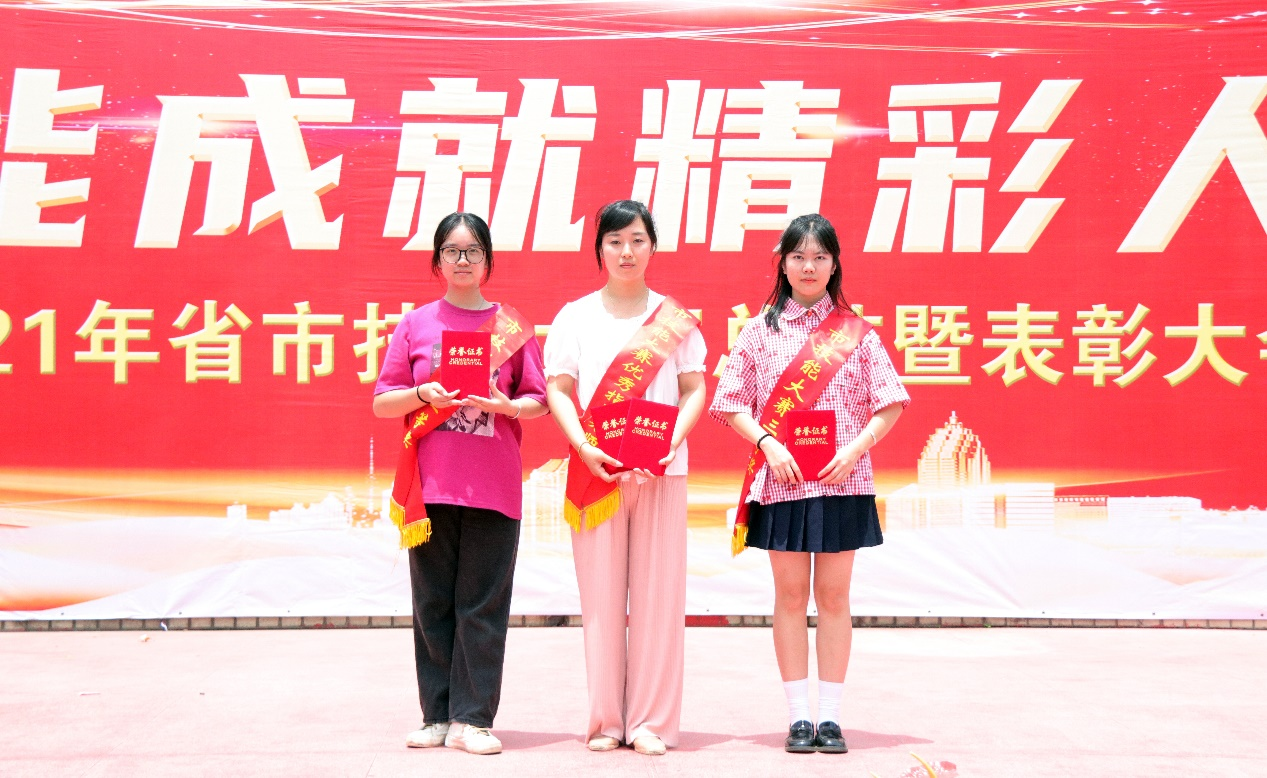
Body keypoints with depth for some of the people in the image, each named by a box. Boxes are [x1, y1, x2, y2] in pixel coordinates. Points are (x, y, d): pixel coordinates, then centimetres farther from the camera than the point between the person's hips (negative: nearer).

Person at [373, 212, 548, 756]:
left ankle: (471, 719, 4)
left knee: (483, 604, -1)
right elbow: (382, 403, 9)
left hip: (493, 485, -1)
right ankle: (437, 716, 11)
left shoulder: (512, 326, 9)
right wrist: (420, 394, -10)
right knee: (433, 603, 3)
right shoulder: (415, 324, 9)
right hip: (430, 483, 1)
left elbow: (539, 401, 9)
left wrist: (506, 405, -12)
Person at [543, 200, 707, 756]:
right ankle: (605, 720, 8)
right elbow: (557, 390, 5)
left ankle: (651, 720, 6)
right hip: (595, 471, 0)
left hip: (661, 470, 0)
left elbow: (695, 391, 7)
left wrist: (671, 443, -10)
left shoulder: (675, 318, 10)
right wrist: (583, 447, -11)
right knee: (601, 592, 0)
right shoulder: (575, 316, 9)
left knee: (657, 590, -1)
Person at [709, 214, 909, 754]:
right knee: (790, 595, 3)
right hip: (781, 481, 0)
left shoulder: (856, 333, 5)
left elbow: (890, 404, 3)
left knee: (833, 595, 5)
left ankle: (830, 716, 11)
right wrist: (768, 444, -10)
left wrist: (856, 449, -10)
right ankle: (799, 716, 10)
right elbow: (731, 403, 5)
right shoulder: (761, 331, 6)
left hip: (842, 481, 0)